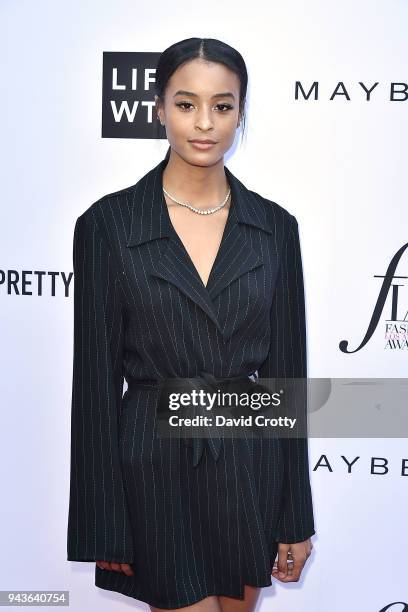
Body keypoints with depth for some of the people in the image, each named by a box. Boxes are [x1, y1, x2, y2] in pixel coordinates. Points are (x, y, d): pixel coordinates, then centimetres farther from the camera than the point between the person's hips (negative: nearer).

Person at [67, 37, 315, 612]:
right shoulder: (109, 222, -8)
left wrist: (296, 518, 4)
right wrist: (104, 528, -5)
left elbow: (286, 369, 2)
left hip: (250, 460, 3)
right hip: (155, 463, -3)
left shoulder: (275, 226, 0)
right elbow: (96, 376, -7)